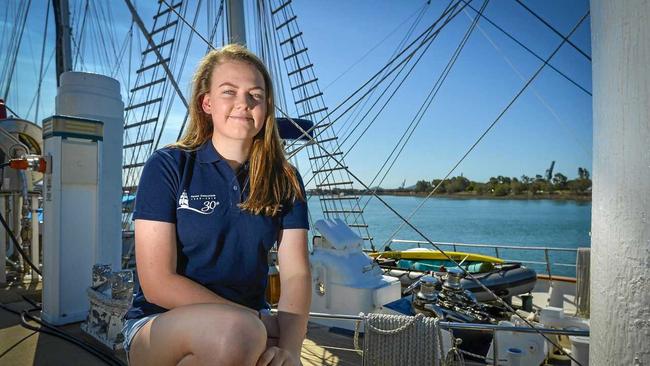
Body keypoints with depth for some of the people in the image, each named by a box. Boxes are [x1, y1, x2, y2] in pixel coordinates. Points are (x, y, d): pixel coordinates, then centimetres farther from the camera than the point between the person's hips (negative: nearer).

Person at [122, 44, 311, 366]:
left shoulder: (284, 181, 2)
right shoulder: (167, 167, -7)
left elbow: (296, 273, -5)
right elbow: (158, 284, -13)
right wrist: (261, 323, -16)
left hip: (252, 324, 3)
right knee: (234, 330, -32)